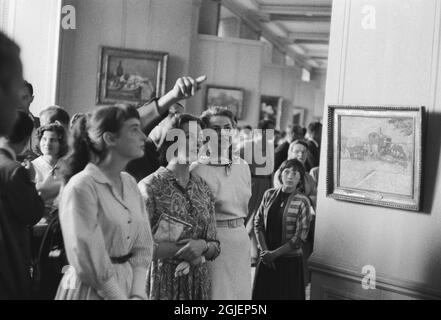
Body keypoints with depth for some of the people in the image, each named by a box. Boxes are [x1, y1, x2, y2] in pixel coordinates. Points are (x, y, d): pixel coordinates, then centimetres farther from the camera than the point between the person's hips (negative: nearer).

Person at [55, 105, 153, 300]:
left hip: (128, 285, 6)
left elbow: (142, 246, 3)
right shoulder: (81, 187, -16)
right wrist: (120, 297, -15)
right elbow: (88, 260, -19)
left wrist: (138, 294, -8)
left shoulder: (130, 184, 5)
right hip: (91, 290, -6)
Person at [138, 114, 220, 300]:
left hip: (198, 283, 5)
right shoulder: (150, 186, -9)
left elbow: (214, 248, 8)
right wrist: (183, 250, -16)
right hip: (161, 283, -4)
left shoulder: (203, 189, 6)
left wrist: (202, 245, -13)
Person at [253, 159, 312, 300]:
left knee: (288, 295, 4)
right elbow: (258, 223, 3)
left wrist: (274, 254, -14)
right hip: (266, 259, 3)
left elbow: (300, 237, -12)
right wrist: (265, 251, -8)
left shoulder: (302, 202, -9)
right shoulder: (269, 195, 2)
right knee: (262, 294, 10)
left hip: (290, 260, -3)